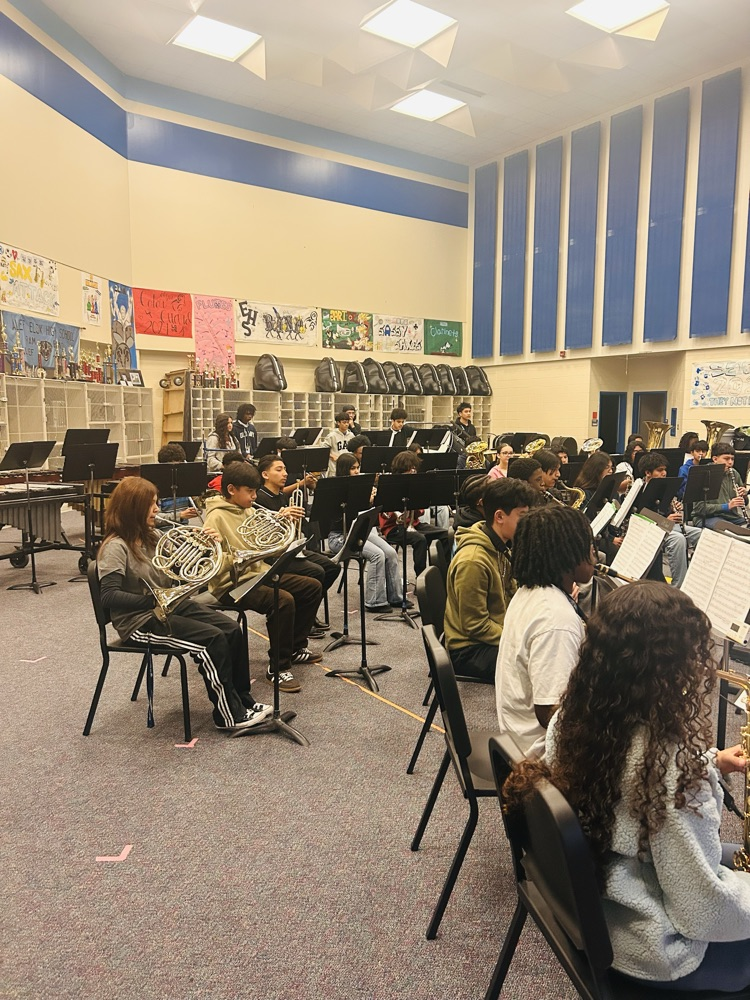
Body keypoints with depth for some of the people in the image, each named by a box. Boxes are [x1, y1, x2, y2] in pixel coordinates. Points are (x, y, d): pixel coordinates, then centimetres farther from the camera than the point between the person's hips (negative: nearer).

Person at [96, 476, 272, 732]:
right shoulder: (115, 547, -17)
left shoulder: (150, 537, 9)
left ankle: (242, 700, 5)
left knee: (233, 631, -6)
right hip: (140, 621, -8)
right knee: (212, 640, -22)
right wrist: (152, 600, -38)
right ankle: (228, 716, -10)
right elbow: (108, 597, -28)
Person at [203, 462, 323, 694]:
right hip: (231, 584, -9)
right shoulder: (216, 517, -14)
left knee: (313, 587, 8)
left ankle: (295, 648, 22)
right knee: (284, 600, -32)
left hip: (258, 573, 9)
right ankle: (278, 667, -16)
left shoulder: (248, 511, 11)